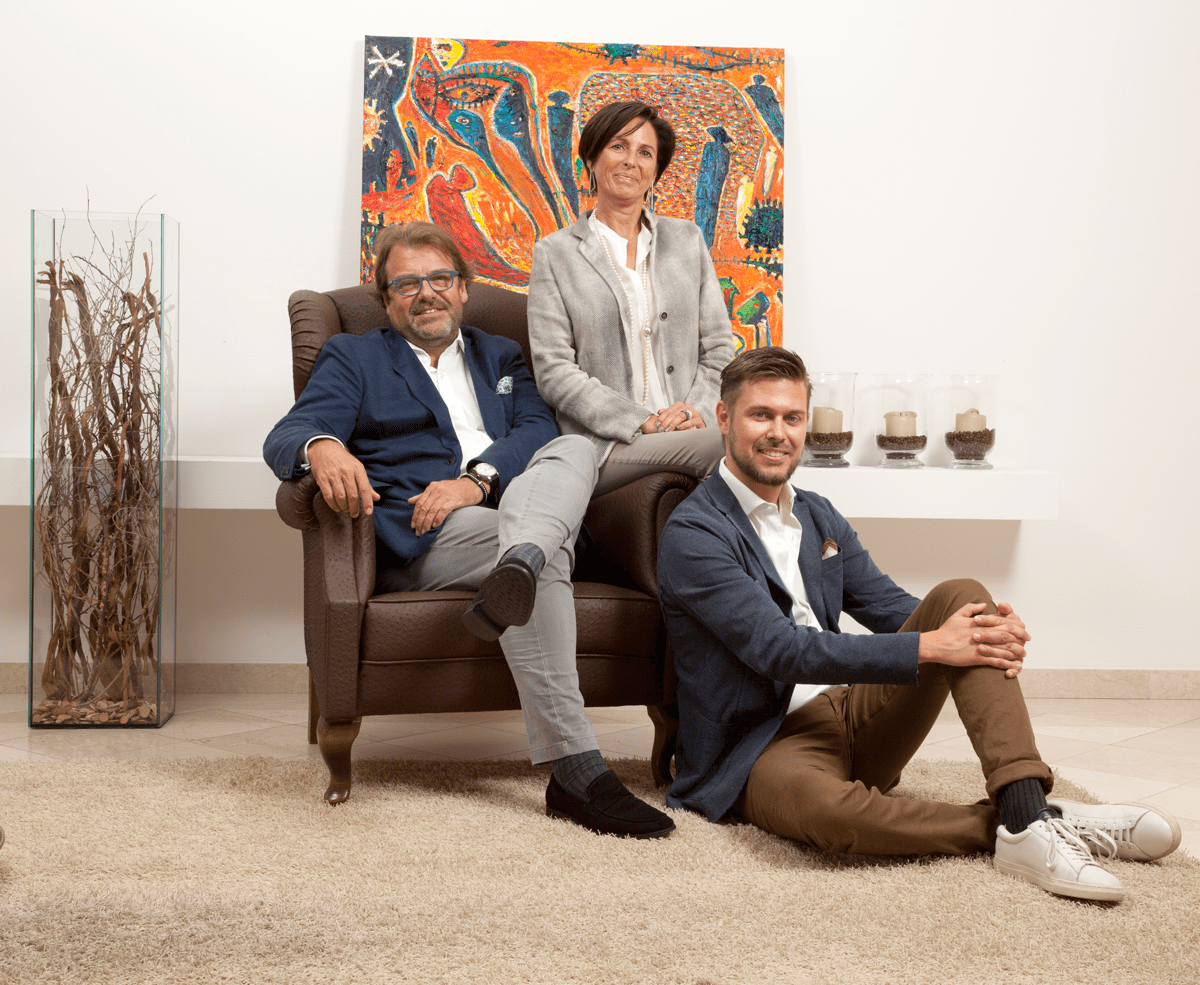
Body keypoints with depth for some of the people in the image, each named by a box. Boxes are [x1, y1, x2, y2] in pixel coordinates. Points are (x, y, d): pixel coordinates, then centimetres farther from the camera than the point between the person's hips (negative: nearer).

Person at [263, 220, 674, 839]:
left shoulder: (502, 358, 30)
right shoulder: (352, 358, 20)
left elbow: (537, 429, 9)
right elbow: (284, 437, 3)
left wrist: (478, 479, -14)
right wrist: (321, 447, -26)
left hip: (513, 506, 4)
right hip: (420, 537, -3)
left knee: (575, 450, -27)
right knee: (550, 556, -33)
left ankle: (518, 566, -59)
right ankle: (576, 774, -43)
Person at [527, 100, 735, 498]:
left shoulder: (687, 239, 18)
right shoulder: (555, 254, 8)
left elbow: (718, 346, 17)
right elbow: (554, 372, 0)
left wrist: (697, 409, -5)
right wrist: (644, 422, -11)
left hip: (688, 431, 4)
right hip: (604, 449, -3)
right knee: (727, 447, -33)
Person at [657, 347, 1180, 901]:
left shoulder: (818, 516, 14)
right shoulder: (693, 533, -12)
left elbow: (888, 607, 12)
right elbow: (779, 649, -21)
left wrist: (990, 628, -11)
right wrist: (928, 647, -24)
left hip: (849, 715, 7)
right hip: (761, 746, -7)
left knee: (959, 596, -10)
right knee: (816, 801, -43)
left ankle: (1027, 812, -25)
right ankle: (1003, 827, -22)